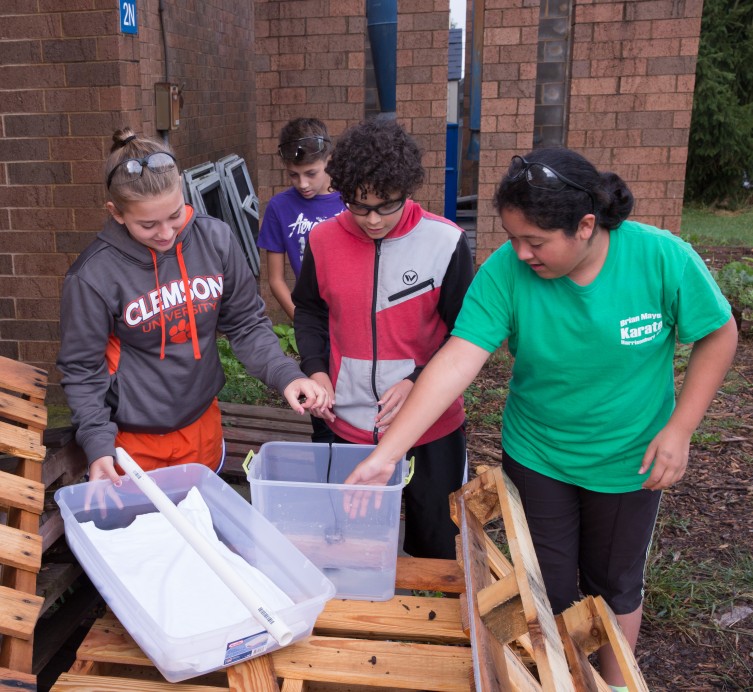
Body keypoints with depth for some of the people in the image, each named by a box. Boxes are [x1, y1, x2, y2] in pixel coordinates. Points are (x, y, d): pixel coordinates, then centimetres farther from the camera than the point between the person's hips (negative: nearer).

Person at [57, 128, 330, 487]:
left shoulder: (215, 239, -12)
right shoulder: (93, 275, -18)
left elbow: (246, 324, -3)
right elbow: (82, 370, -9)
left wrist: (286, 375, -18)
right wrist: (98, 444, -18)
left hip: (202, 424, 3)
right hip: (134, 439, -3)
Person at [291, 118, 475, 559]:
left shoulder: (446, 243, -12)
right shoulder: (324, 240, -4)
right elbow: (310, 312, 11)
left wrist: (417, 383, -20)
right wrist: (316, 369, -5)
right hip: (348, 425, 2)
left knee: (438, 548, 16)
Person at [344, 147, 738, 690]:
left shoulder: (662, 257, -22)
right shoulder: (504, 272, -22)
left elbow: (719, 335, -8)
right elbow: (456, 362, -27)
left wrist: (680, 427, -15)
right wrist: (385, 455, -34)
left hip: (630, 461, 0)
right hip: (537, 457, 1)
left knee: (614, 584, 19)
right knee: (549, 589, 14)